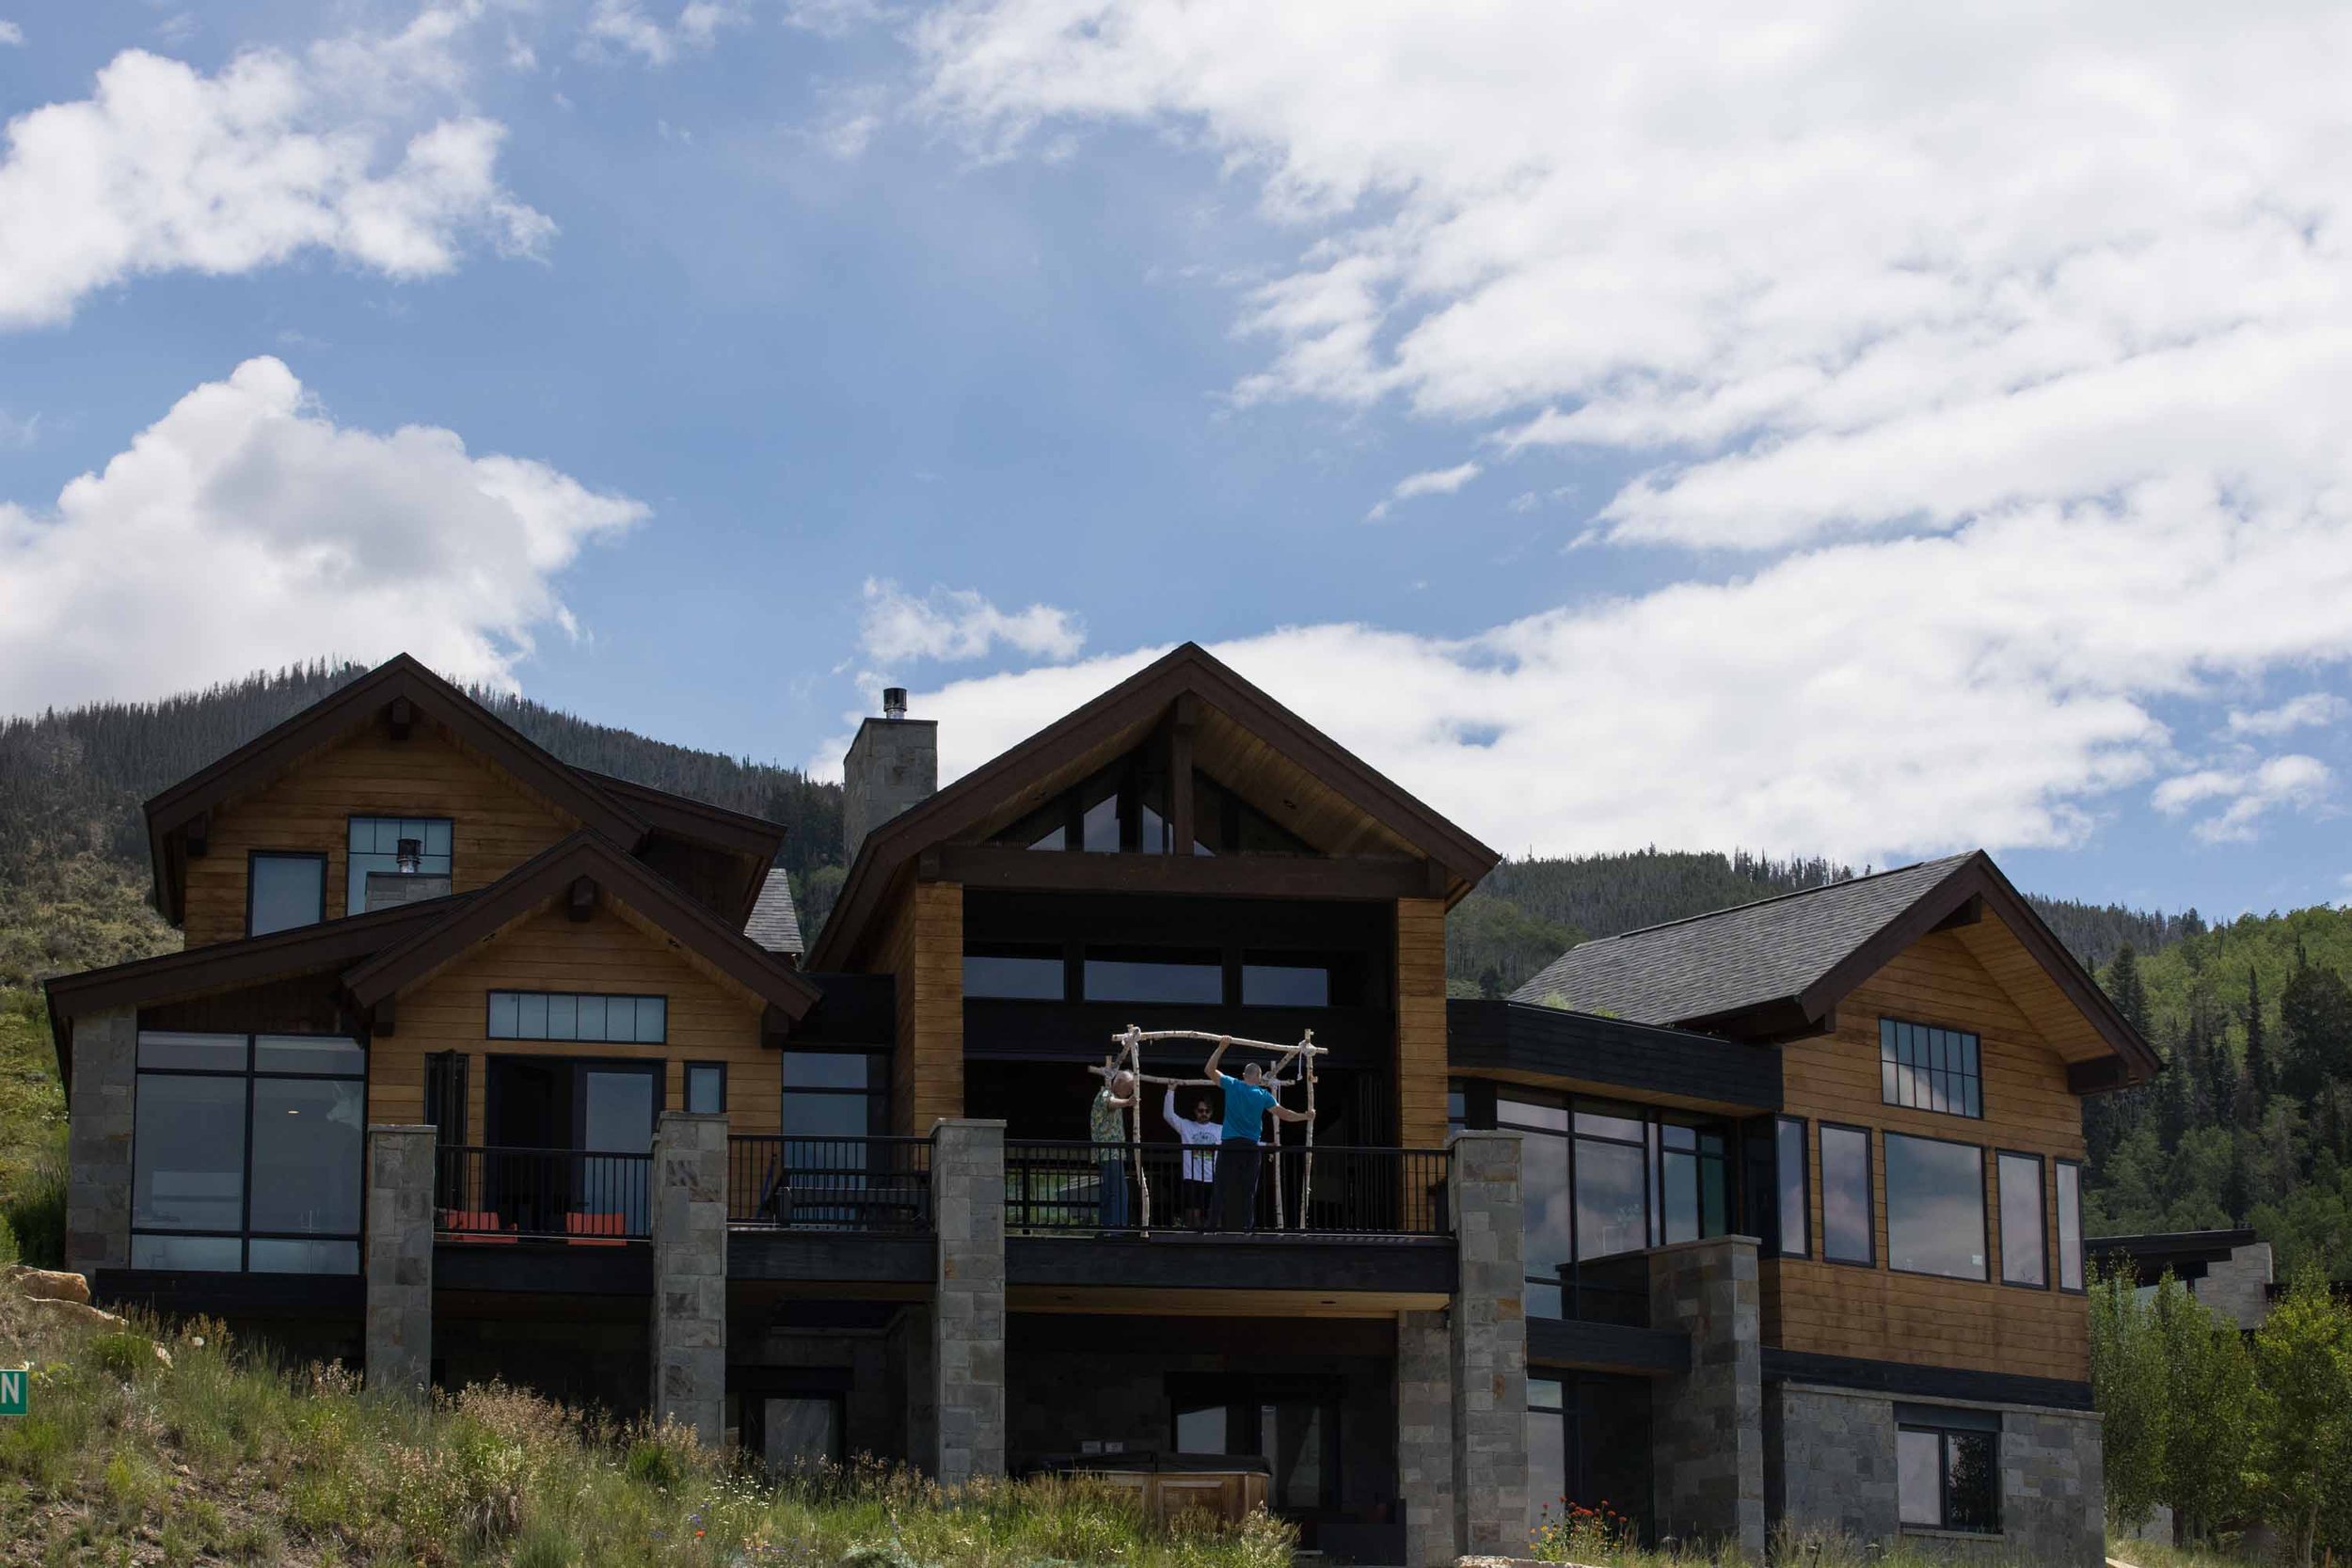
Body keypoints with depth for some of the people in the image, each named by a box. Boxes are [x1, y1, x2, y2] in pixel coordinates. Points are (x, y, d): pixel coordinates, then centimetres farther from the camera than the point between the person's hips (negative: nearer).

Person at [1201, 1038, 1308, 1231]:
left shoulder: (1232, 1085, 1)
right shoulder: (1263, 1095, 2)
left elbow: (1209, 1070, 9)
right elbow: (1284, 1114, 5)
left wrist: (1221, 1048, 10)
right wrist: (1305, 1116, 20)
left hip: (1229, 1146, 0)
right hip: (1252, 1148, 0)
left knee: (1225, 1190, -1)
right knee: (1248, 1192, 4)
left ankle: (1224, 1225, -7)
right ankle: (1246, 1226, 1)